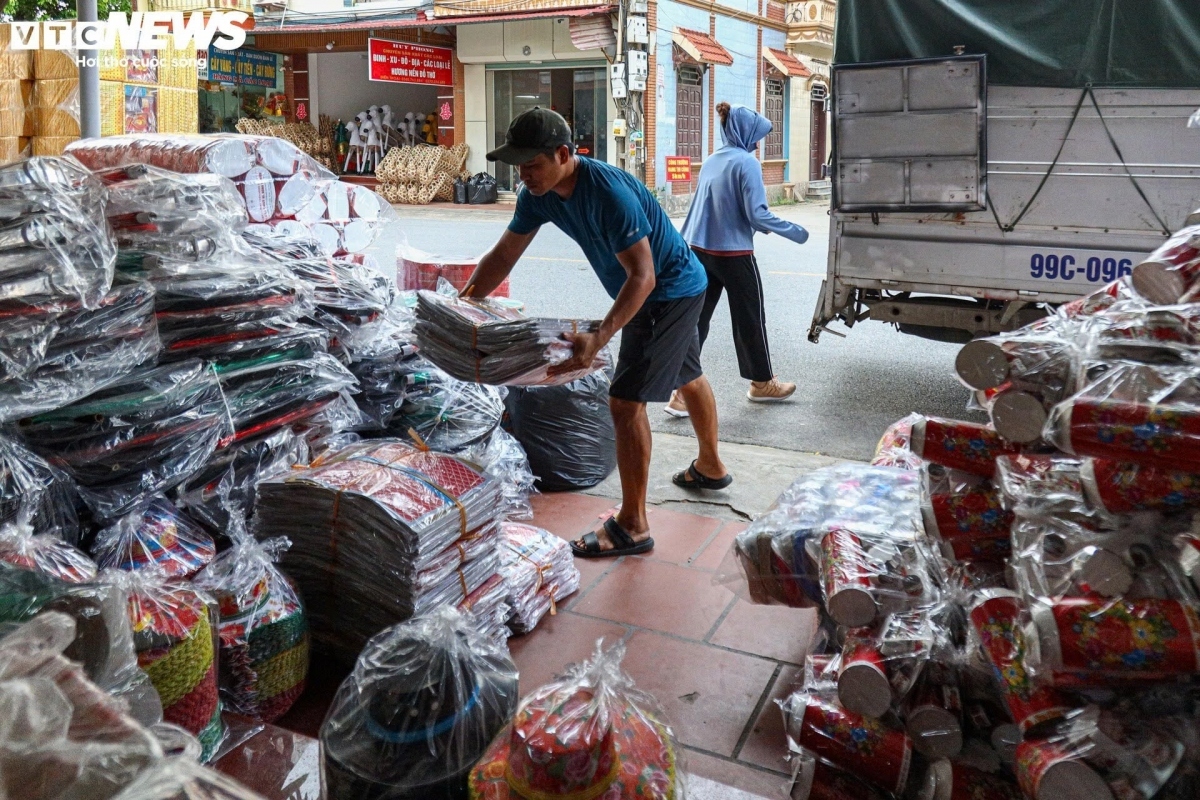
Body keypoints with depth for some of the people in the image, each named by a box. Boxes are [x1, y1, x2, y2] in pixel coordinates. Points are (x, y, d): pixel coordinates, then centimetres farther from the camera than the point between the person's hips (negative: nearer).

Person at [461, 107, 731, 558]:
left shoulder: (609, 193, -34)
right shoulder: (538, 196, -8)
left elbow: (643, 276, -34)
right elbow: (504, 255, 0)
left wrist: (598, 340, -44)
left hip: (671, 291, -9)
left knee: (626, 401, -12)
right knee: (687, 377, 26)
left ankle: (632, 526, -3)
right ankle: (711, 468, 49)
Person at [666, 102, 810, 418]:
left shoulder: (712, 161, 10)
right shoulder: (746, 163, -12)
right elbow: (757, 214, -15)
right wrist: (795, 232, -4)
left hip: (700, 251, 7)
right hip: (733, 254, -6)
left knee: (696, 320, 5)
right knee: (750, 318, 10)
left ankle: (682, 392, 1)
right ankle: (762, 383, 27)